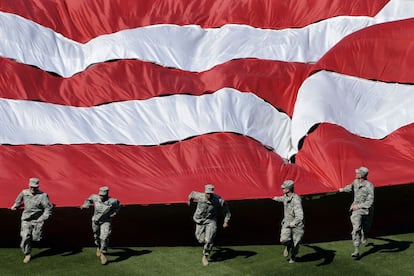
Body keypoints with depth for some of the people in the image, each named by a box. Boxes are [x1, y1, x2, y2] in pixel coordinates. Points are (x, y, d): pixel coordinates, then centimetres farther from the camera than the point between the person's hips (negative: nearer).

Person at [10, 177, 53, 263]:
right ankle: (27, 254, 10)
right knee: (25, 237, -9)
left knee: (35, 238, 2)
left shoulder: (42, 196, -17)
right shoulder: (24, 193, -3)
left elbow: (48, 208, -14)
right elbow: (19, 199, 20)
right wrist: (15, 206, 34)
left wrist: (43, 218, -23)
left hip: (37, 220, -2)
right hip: (26, 219, 2)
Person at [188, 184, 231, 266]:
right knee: (201, 240, 3)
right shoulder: (200, 196, -21)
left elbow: (226, 209, -7)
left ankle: (205, 257, 5)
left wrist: (226, 221, -7)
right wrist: (190, 200, 25)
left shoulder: (218, 200, -23)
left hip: (211, 221, -1)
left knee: (209, 240, -15)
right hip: (200, 220, 1)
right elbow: (193, 193, 3)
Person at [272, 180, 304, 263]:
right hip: (287, 223, 5)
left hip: (297, 225, -5)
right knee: (284, 240, -19)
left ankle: (293, 257, 42)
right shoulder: (286, 196, -6)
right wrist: (277, 198, 47)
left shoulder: (296, 200, -31)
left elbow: (299, 215, -43)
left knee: (295, 244, 9)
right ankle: (288, 245, 18)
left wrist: (294, 222, -65)